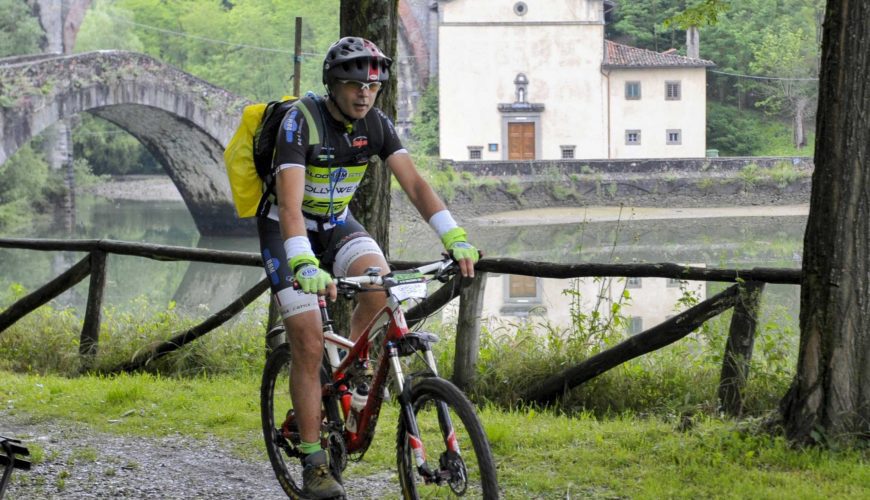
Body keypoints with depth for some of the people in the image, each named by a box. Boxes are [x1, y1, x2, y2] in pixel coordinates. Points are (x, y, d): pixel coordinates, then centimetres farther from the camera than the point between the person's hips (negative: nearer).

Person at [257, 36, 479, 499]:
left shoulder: (375, 123, -9)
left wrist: (453, 236, -29)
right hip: (287, 230, -4)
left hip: (335, 223, 4)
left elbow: (413, 183, -15)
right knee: (309, 345, -12)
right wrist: (304, 264, -53)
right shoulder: (301, 120, -26)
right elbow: (290, 201, -37)